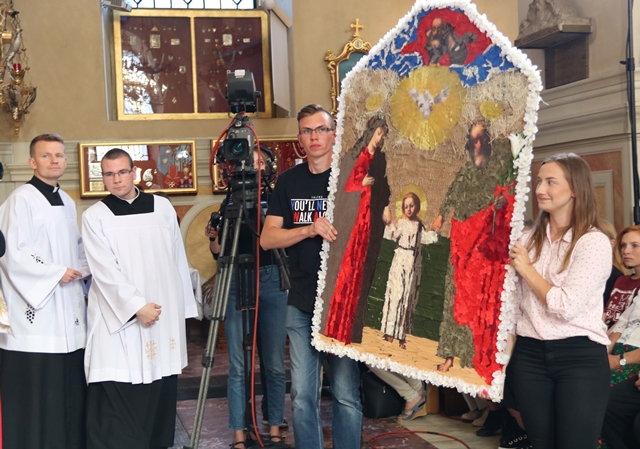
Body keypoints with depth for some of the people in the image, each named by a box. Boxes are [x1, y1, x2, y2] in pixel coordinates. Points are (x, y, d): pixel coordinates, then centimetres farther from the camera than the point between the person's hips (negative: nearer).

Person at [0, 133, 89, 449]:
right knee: (36, 393, -5)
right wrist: (57, 273, -12)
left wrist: (83, 268, 8)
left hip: (68, 310, 7)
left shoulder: (67, 203, 16)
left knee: (70, 390, 9)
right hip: (35, 314, -7)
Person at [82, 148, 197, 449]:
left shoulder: (163, 207, 8)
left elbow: (178, 261, 11)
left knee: (161, 397, 7)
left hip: (164, 316, 3)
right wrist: (137, 305, -15)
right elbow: (106, 272, -7)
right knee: (120, 401, -7)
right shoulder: (94, 216, 1)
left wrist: (183, 307, 10)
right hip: (119, 321, -2)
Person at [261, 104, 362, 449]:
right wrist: (310, 229, -14)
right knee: (302, 395, 6)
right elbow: (267, 238, 3)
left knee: (346, 394, 1)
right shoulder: (289, 181, 9)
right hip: (301, 303, 3)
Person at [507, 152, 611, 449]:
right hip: (529, 354, 5)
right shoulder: (528, 239, 8)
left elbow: (567, 307, -17)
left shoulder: (594, 242, -8)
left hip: (580, 357, -5)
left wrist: (527, 269, -7)